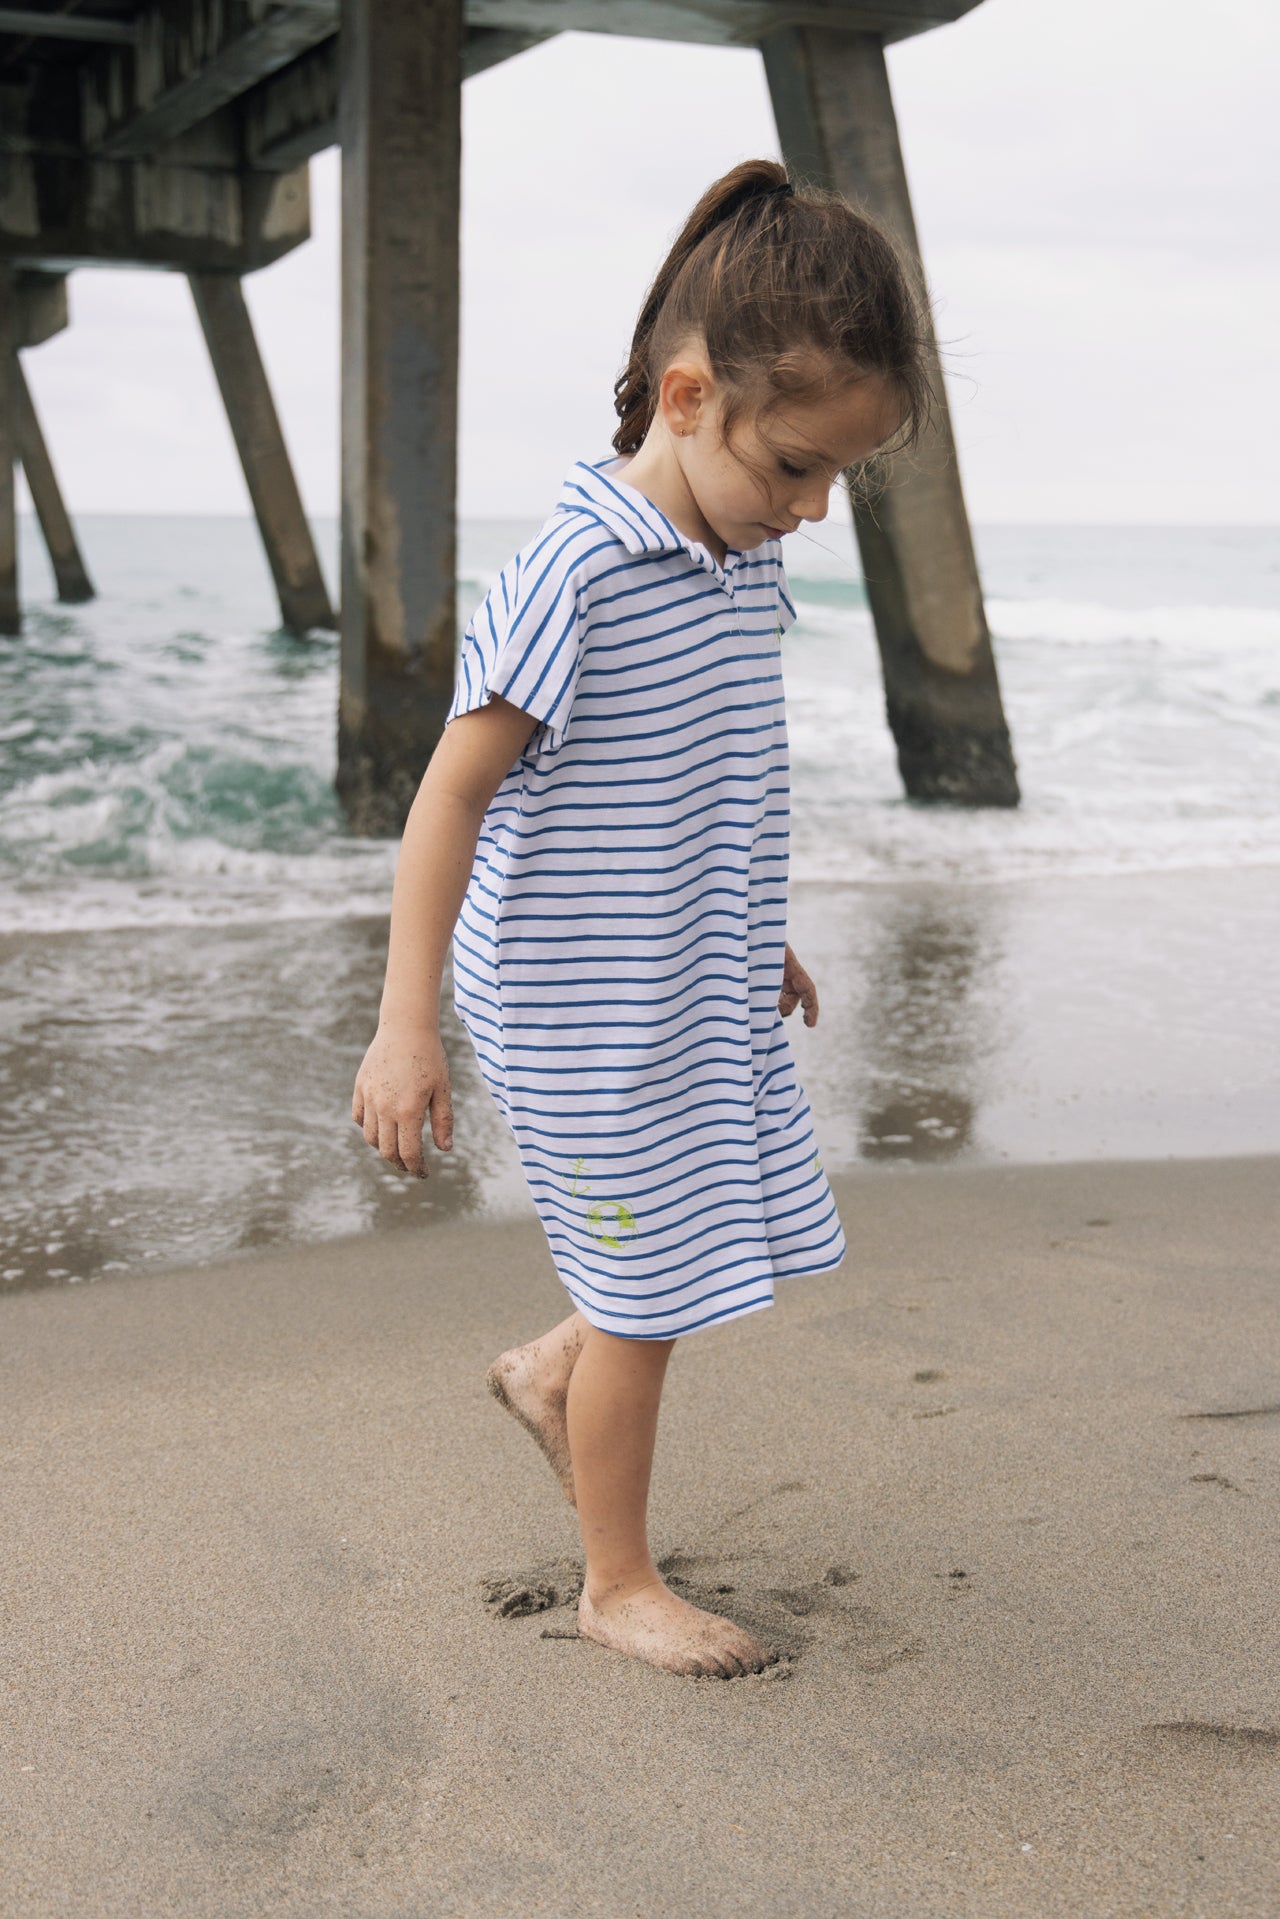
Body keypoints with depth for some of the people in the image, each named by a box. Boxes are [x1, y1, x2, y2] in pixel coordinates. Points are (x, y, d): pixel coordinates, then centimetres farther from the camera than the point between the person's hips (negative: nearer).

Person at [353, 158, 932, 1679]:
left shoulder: (748, 565, 4)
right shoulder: (575, 576, -22)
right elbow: (454, 790, -21)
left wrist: (757, 938, 27)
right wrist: (407, 1027, -22)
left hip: (701, 992, 8)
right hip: (584, 1013, -8)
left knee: (738, 1238, 17)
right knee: (649, 1293, 3)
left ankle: (549, 1374, 43)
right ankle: (618, 1584, 24)